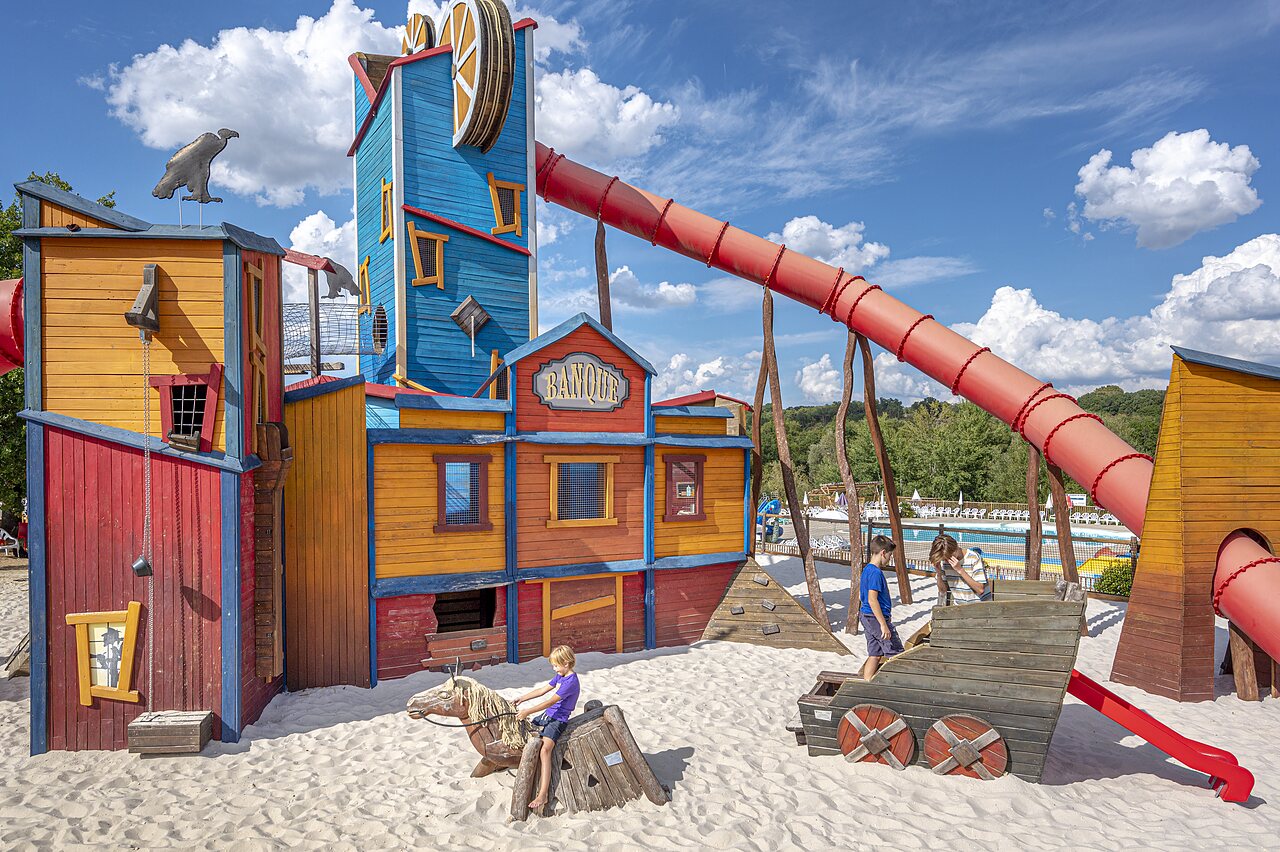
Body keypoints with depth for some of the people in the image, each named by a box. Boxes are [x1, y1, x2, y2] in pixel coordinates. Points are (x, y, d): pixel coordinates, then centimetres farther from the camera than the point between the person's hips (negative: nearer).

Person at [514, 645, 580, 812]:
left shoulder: (571, 682, -20)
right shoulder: (560, 676, 10)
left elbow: (550, 702, -24)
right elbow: (542, 690, 17)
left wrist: (527, 712, -23)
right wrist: (522, 699, 9)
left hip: (558, 719, -10)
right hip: (547, 715, 10)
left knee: (545, 749, -30)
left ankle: (542, 795, -34)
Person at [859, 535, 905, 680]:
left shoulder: (866, 569, 12)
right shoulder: (876, 573, -18)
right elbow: (872, 599, -24)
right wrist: (883, 624, -22)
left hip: (866, 616, 10)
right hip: (876, 618, -10)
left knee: (875, 655, 13)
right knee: (896, 653, 1)